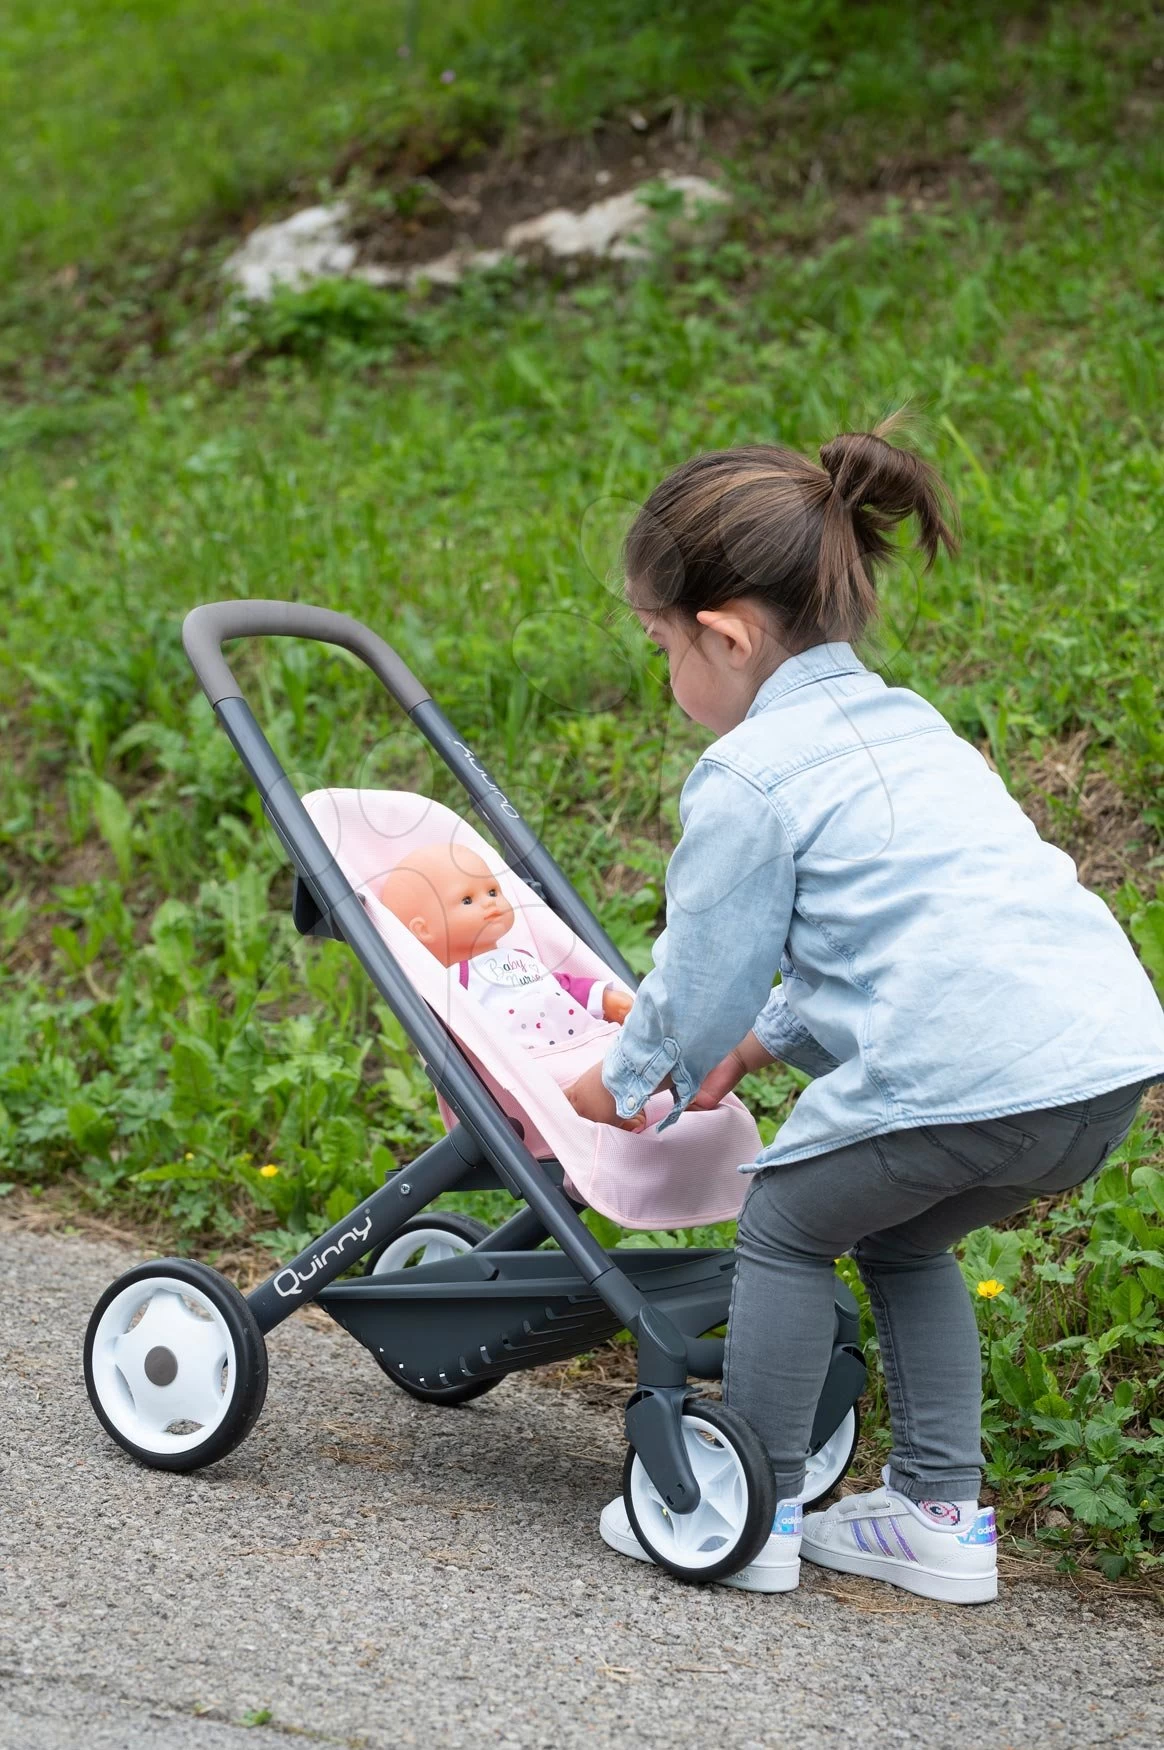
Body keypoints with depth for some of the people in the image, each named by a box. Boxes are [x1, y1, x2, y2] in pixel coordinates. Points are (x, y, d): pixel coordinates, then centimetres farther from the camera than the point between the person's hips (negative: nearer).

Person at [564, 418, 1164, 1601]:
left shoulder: (749, 774, -2)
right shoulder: (903, 724, 25)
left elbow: (702, 974, 5)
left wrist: (625, 1082, 23)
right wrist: (766, 1038, 36)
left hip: (970, 1069, -8)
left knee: (787, 1228, 14)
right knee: (899, 1240, 27)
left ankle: (752, 1512, 21)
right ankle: (942, 1513, 27)